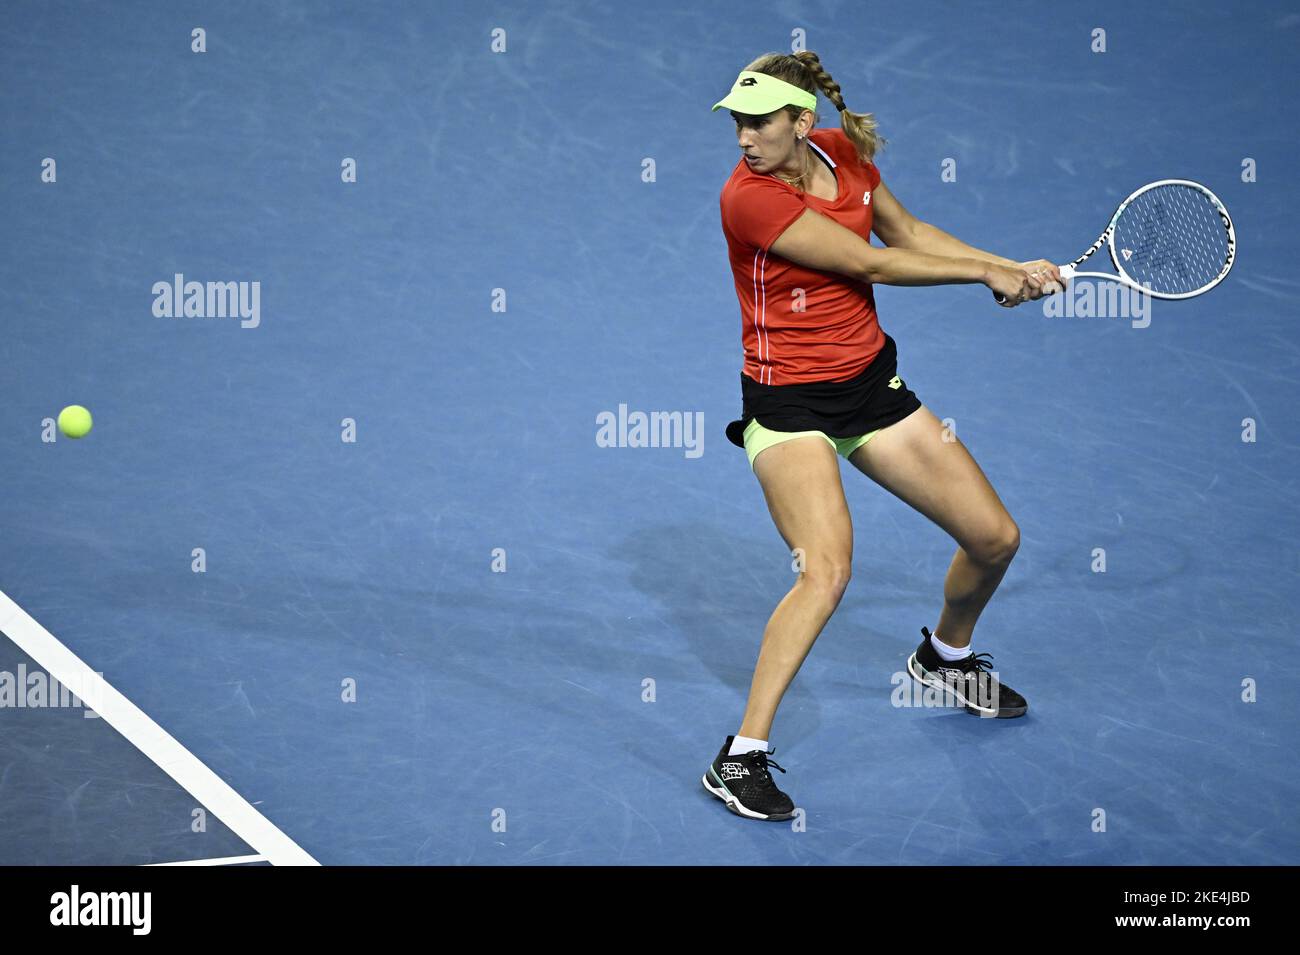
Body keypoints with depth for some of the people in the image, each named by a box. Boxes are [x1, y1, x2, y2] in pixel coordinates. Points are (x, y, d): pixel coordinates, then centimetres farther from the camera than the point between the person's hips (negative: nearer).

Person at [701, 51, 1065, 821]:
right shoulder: (749, 197, -22)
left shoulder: (846, 152, -2)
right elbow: (868, 263, -20)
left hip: (871, 382, 7)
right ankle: (742, 757, -19)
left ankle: (946, 656, 43)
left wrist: (1013, 268, 7)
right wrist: (985, 272, -11)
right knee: (827, 570, -28)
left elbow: (906, 232, 16)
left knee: (995, 538, 11)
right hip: (789, 403, -7)